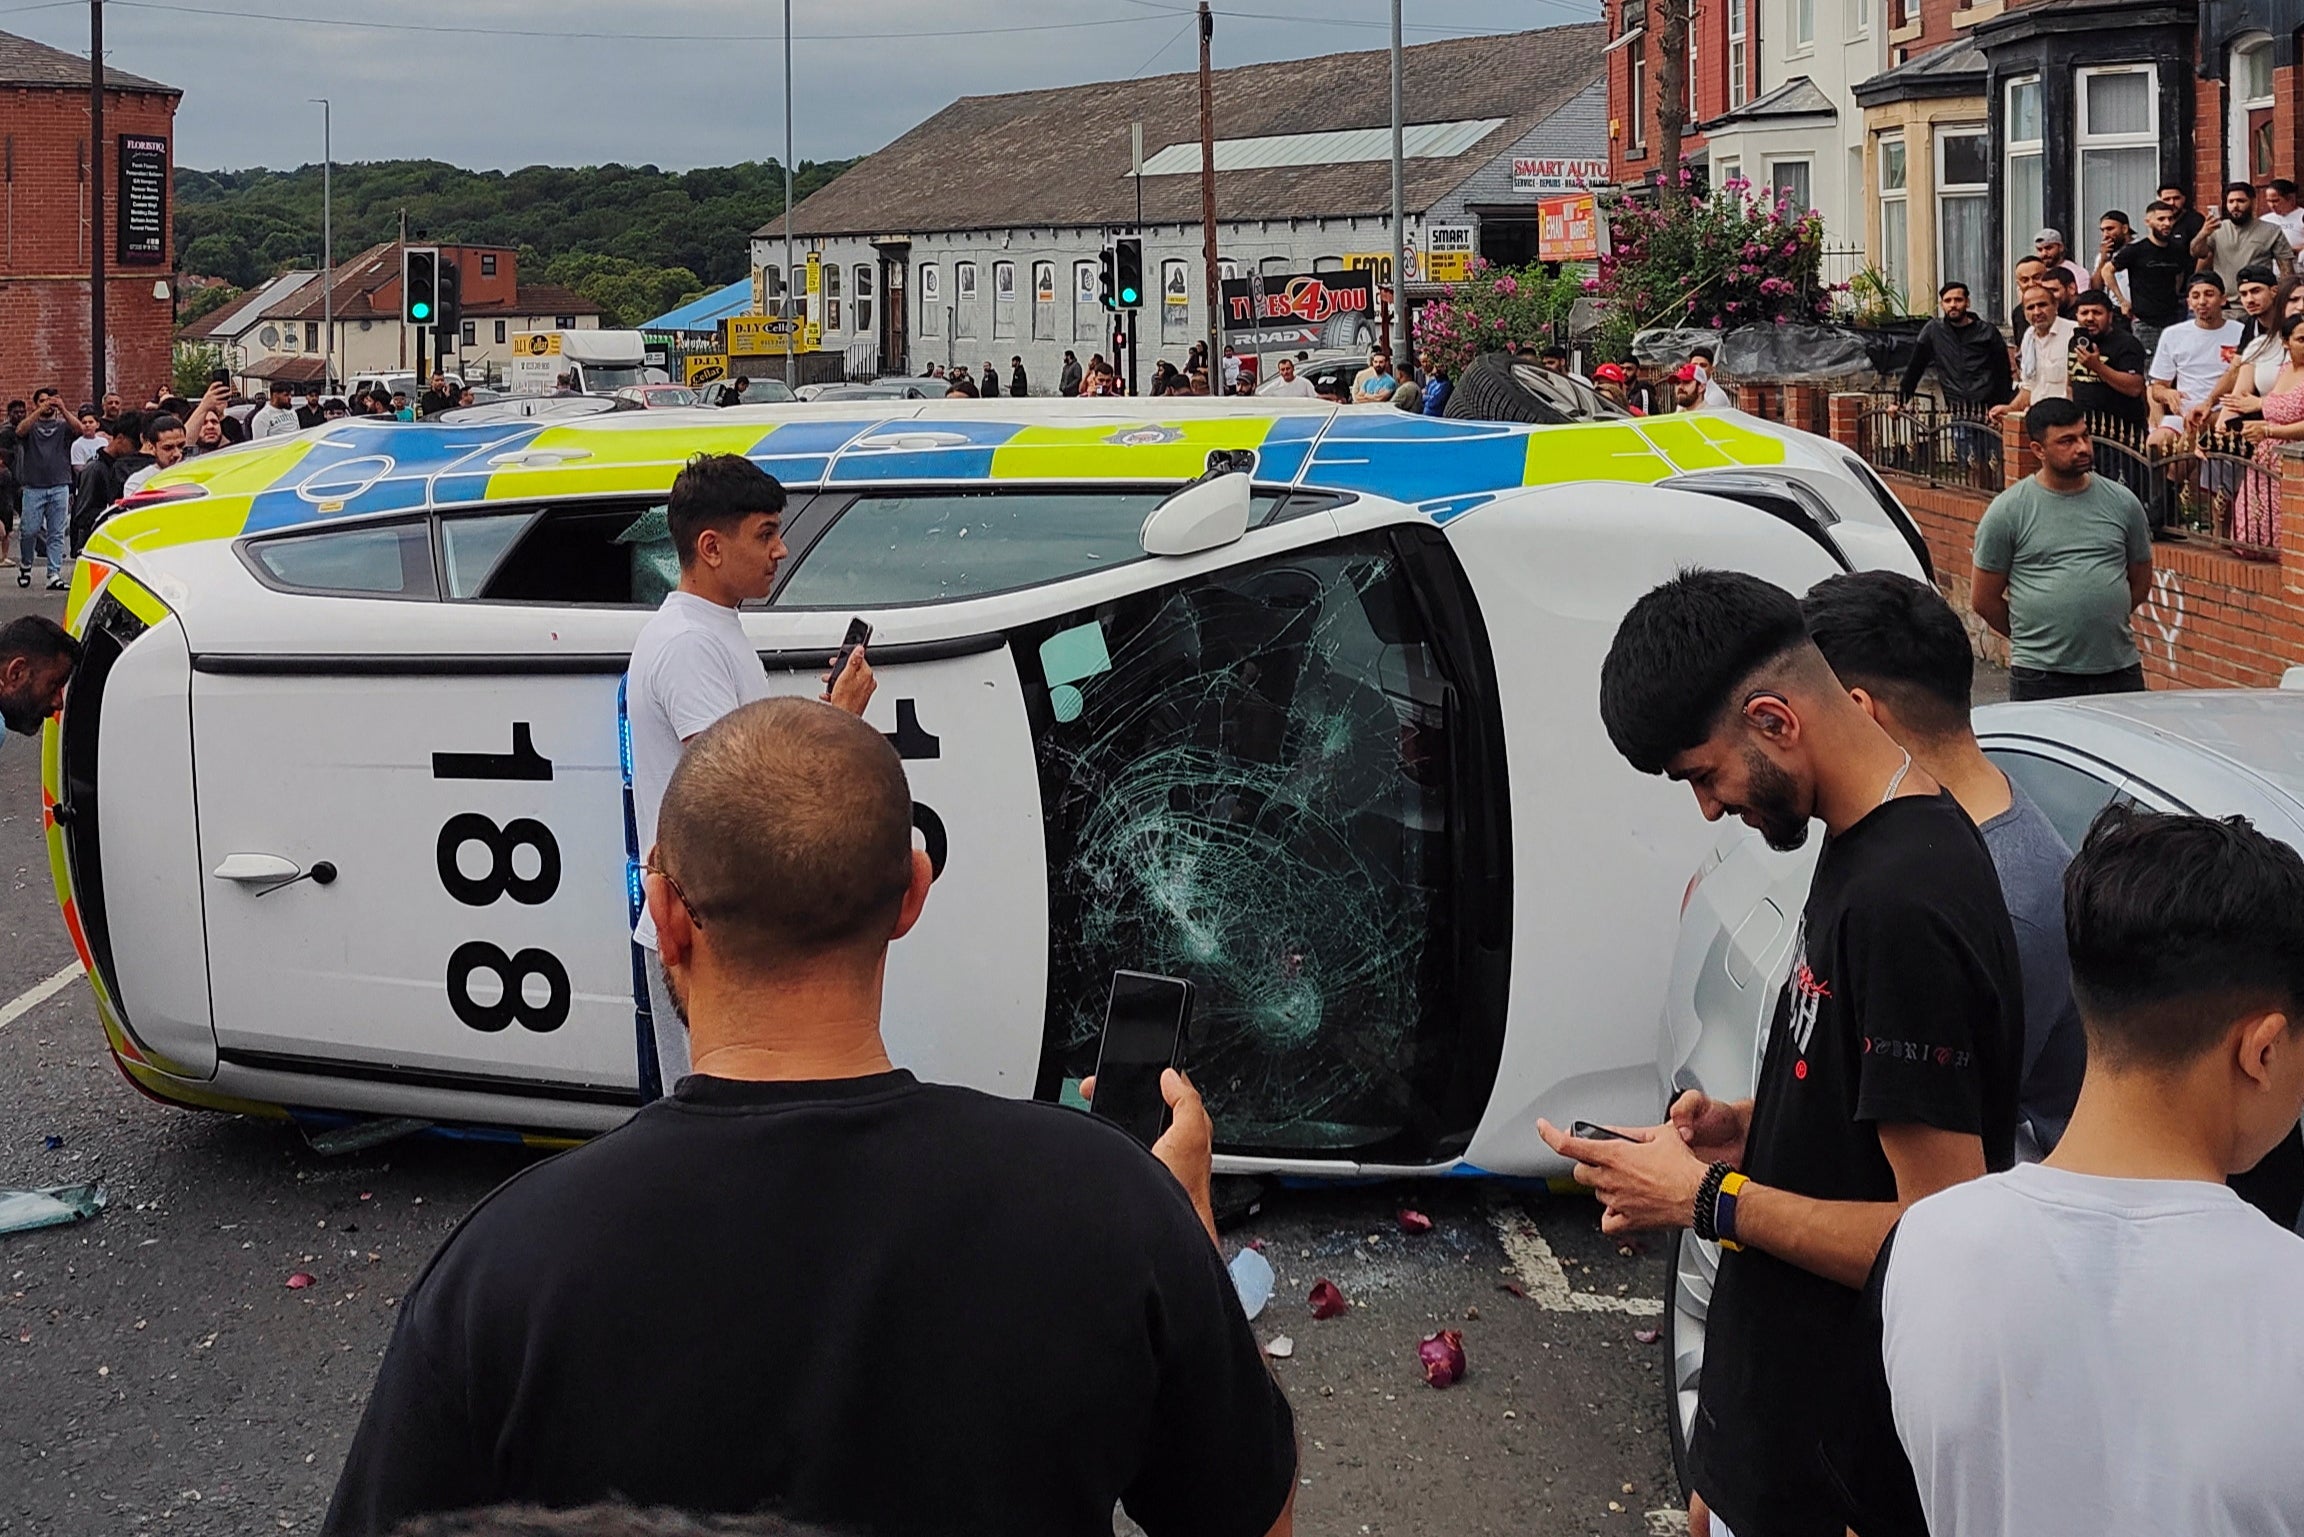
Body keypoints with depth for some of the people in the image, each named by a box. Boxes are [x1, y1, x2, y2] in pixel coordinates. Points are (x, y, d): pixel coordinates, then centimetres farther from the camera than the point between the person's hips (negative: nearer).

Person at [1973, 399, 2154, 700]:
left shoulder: (2123, 503, 8)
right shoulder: (2007, 511, -1)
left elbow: (2141, 582, 17)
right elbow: (1984, 600, 3)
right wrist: (2031, 637, 9)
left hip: (2119, 671, 3)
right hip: (2041, 676, -3)